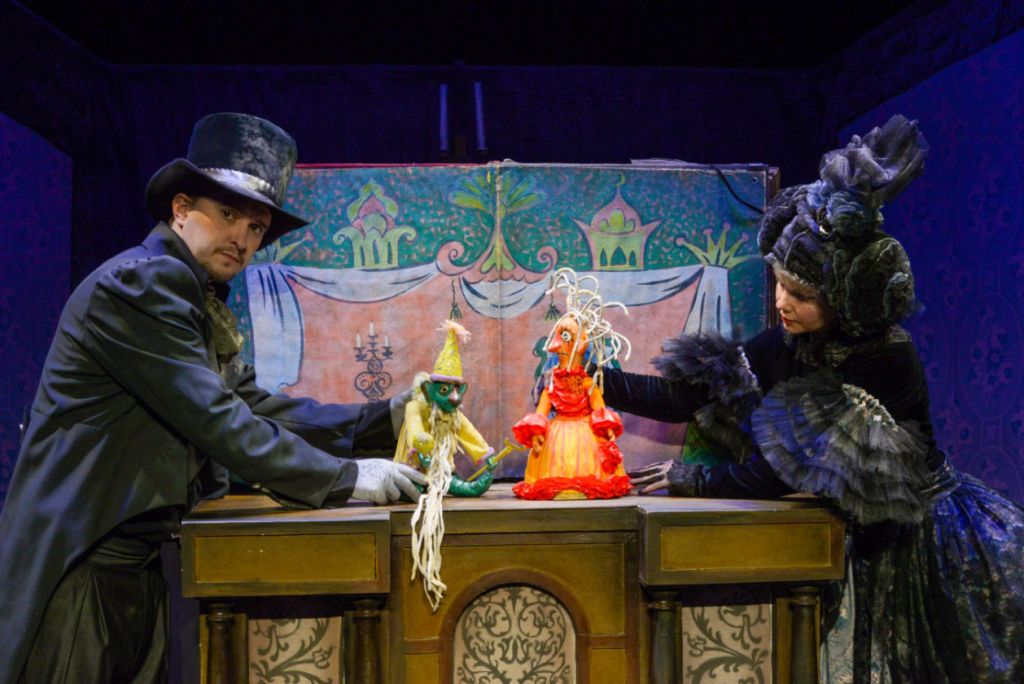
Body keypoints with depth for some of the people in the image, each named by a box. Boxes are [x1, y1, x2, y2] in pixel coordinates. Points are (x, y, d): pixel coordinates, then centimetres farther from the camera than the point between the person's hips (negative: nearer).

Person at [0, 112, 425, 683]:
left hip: (140, 568, 9)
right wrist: (347, 480, -18)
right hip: (78, 566, -9)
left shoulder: (203, 309, 14)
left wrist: (388, 418, -1)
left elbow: (259, 409, 8)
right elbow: (217, 422, -22)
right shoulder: (139, 282, -16)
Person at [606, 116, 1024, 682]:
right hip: (854, 543, 6)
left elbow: (793, 467, -27)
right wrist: (596, 381, -17)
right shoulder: (786, 347, -6)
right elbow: (684, 395, -7)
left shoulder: (889, 361, -26)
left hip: (918, 544, -5)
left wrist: (694, 479, -21)